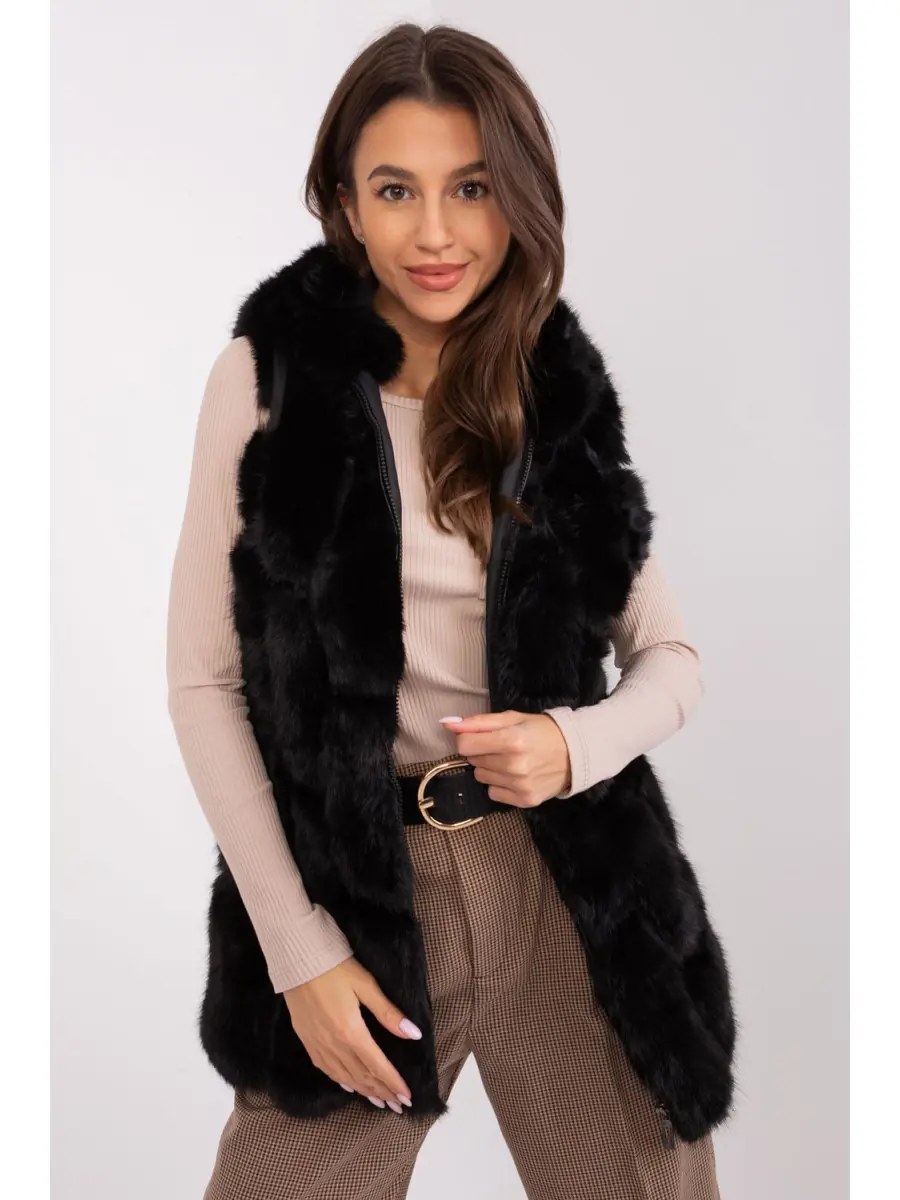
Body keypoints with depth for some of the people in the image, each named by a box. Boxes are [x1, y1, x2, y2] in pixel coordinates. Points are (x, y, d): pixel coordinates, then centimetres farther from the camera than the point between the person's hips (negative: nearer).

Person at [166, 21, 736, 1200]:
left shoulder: (563, 392, 3)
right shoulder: (270, 377, -4)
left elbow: (672, 658, 8)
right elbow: (205, 680, -4)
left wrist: (578, 743, -14)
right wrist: (298, 946, -8)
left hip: (575, 884, 2)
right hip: (353, 887, -2)